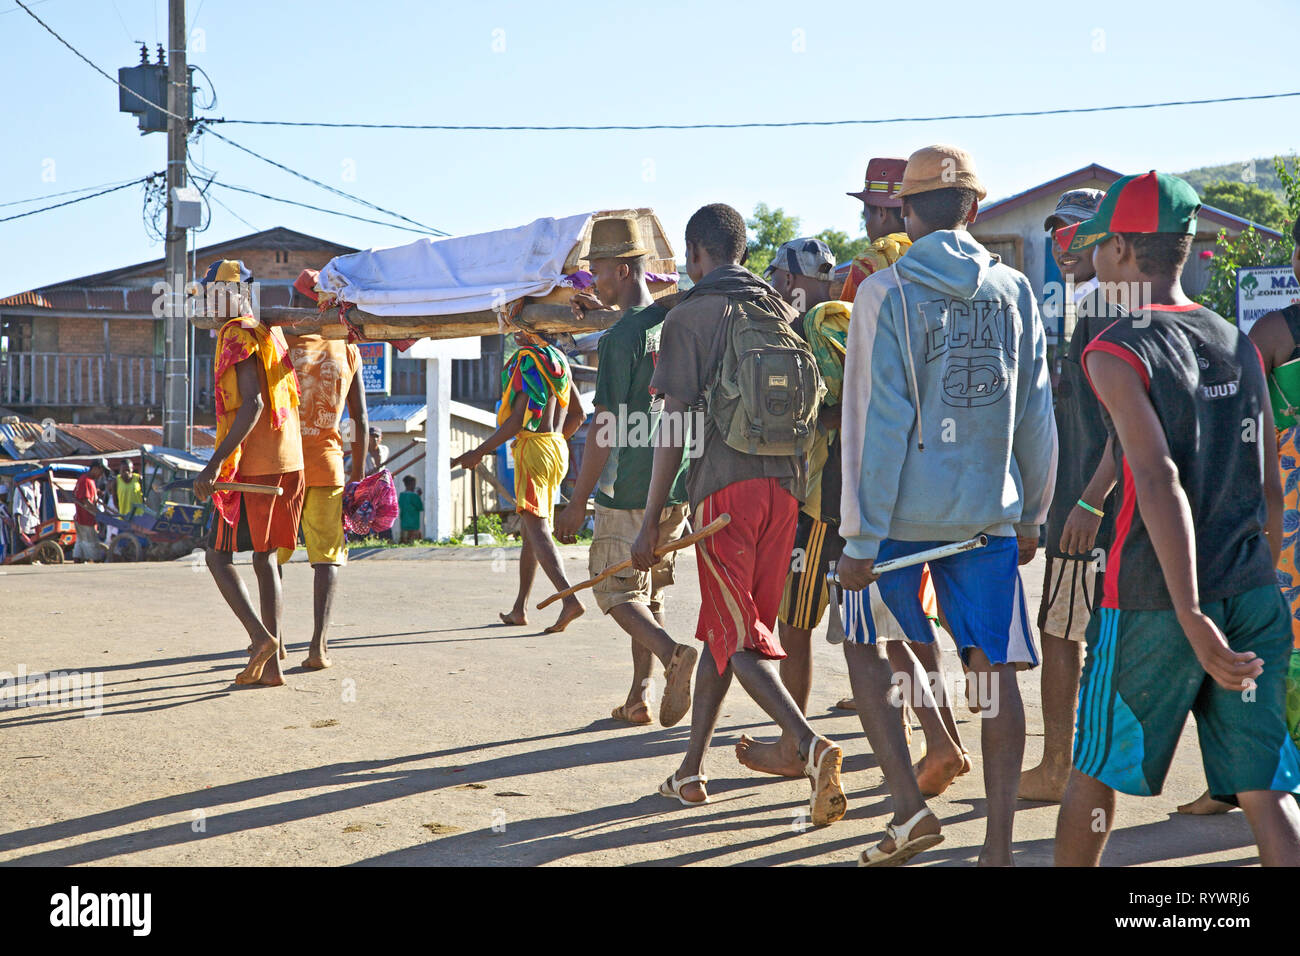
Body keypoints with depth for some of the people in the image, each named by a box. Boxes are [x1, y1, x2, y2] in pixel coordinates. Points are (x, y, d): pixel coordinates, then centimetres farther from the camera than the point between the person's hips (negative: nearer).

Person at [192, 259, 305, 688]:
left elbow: (252, 404, -23)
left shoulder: (238, 337, -12)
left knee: (219, 556, 1)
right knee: (264, 556, 11)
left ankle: (261, 636, -16)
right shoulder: (270, 333, 16)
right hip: (289, 459, 8)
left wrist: (214, 464, -25)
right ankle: (270, 665, 9)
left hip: (251, 466, -8)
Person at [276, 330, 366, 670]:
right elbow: (360, 418, 7)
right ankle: (319, 643, -7)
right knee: (328, 555, 4)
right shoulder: (346, 350, 6)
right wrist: (358, 473, 13)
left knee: (271, 553, 13)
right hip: (327, 466, 1)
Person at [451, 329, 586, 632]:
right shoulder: (559, 360, 16)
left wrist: (479, 452, -13)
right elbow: (577, 415, 21)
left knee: (535, 527, -15)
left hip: (532, 448, -9)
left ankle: (569, 598, -32)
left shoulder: (528, 359, -11)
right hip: (558, 447, 9)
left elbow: (522, 417, -18)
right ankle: (519, 609, 21)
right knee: (530, 528, 15)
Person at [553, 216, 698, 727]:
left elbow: (605, 428, -16)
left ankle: (672, 652, -20)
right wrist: (604, 310, 35)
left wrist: (577, 502, -10)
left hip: (628, 492, -7)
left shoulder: (620, 336, -15)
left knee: (617, 592, 4)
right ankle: (641, 696, 17)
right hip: (676, 490, 7)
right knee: (648, 593, 16)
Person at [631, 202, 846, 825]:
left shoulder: (689, 316, -3)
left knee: (740, 638, -4)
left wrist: (650, 521, -6)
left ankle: (809, 744, -25)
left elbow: (674, 426, -9)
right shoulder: (783, 312, 15)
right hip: (784, 484, 6)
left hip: (723, 489, -6)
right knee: (721, 630, 15)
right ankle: (690, 770, 23)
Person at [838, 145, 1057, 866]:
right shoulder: (1013, 291, 5)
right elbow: (1036, 414, 8)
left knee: (865, 646, 15)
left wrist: (861, 537, -9)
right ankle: (998, 843, 7)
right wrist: (1031, 515, 18)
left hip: (902, 509, -3)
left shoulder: (884, 293, -8)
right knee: (993, 666, 6)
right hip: (990, 510, 3)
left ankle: (909, 808, 6)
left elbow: (877, 422, -11)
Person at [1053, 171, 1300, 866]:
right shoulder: (1239, 345, 10)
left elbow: (1160, 483, -21)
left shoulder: (1115, 352, -9)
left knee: (1094, 771, 15)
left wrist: (1192, 618, -24)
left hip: (1152, 601, -5)